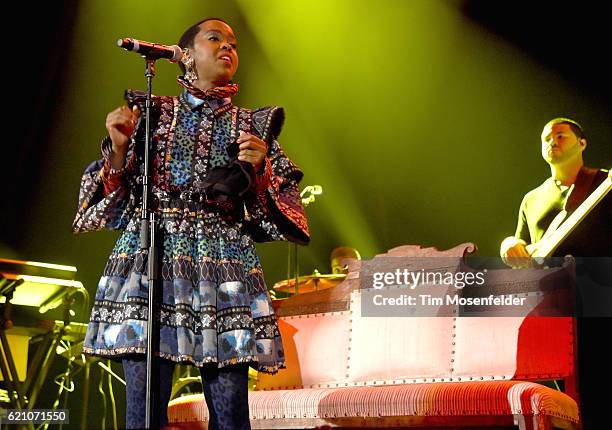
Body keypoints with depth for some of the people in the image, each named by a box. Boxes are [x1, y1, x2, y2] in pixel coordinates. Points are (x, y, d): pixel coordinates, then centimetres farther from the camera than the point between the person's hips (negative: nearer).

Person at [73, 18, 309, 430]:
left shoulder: (253, 125, 17)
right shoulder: (150, 113, 15)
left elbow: (283, 216, 12)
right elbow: (111, 200, 12)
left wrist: (260, 170, -5)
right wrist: (119, 147, -3)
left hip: (225, 267, 1)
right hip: (151, 259, -1)